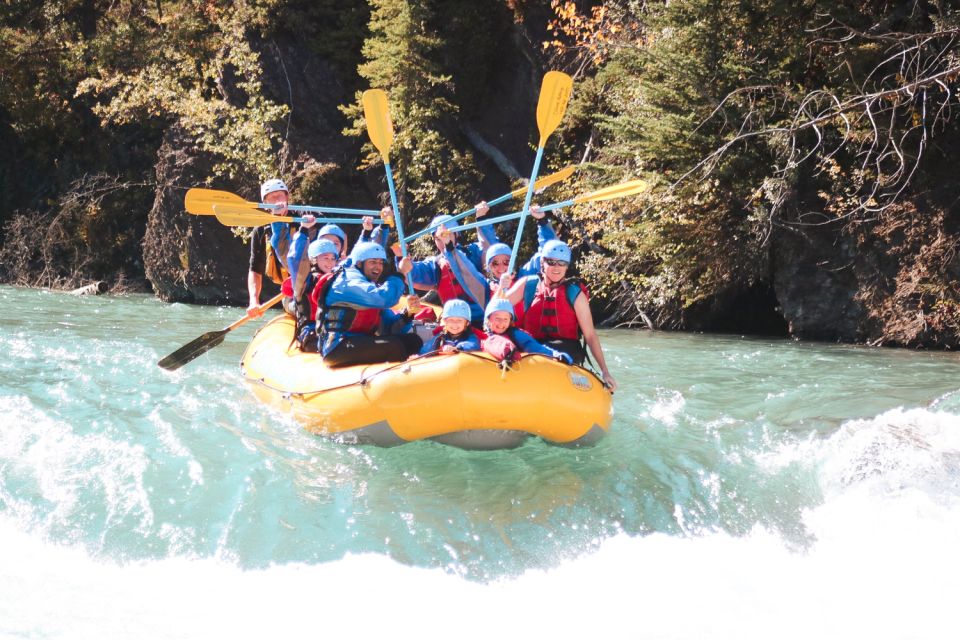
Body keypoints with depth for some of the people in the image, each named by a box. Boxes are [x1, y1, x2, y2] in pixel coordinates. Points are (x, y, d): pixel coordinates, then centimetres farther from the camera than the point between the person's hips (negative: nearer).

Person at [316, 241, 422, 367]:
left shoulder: (373, 287, 22)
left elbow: (391, 327, 13)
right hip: (337, 348, -9)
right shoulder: (348, 281, -6)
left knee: (413, 341, -3)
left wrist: (407, 312, -5)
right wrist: (401, 273, -11)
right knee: (393, 346, -27)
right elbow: (384, 298, -24)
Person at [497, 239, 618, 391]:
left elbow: (590, 335, 1)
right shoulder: (527, 285, 8)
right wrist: (502, 289, -12)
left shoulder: (575, 293, 2)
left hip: (566, 349, -2)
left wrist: (604, 371, -5)